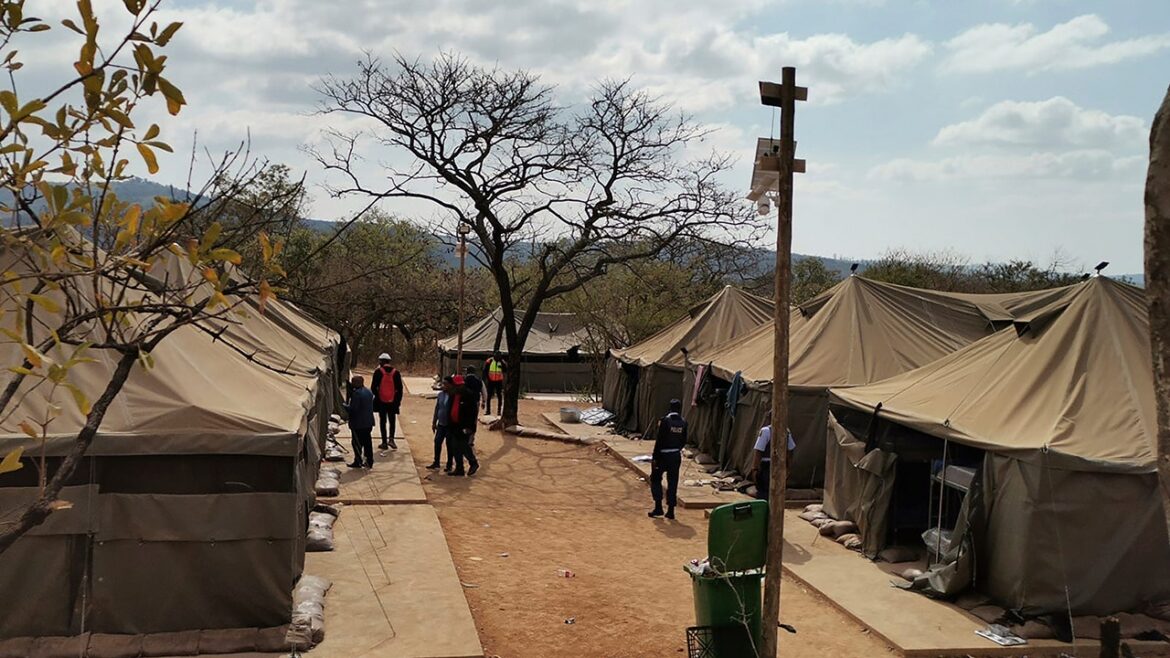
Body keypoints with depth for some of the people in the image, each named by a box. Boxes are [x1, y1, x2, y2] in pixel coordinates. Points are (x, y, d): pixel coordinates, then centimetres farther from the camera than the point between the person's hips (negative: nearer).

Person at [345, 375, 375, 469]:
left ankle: (358, 462, 5)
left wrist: (344, 406, -5)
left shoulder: (356, 393, -19)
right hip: (369, 422, 8)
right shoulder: (369, 392, 9)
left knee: (357, 443, 2)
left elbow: (353, 408, -22)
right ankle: (369, 461, 16)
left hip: (358, 423, -8)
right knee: (367, 442, 12)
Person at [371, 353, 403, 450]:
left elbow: (373, 387, -6)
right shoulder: (396, 372, 0)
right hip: (393, 401, 2)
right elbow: (400, 388, 2)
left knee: (383, 421, 6)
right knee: (392, 421, 13)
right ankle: (391, 438, -3)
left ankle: (384, 442, 7)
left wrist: (375, 396, 10)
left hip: (381, 401, -1)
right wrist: (399, 400, 9)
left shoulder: (378, 372, -7)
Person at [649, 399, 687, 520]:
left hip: (663, 455, -4)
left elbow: (659, 440, -15)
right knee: (673, 482, 9)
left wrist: (655, 457, -11)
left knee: (655, 479, 11)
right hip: (676, 456, 4)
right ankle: (670, 510, 10)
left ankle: (658, 507, 4)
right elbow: (683, 441, 5)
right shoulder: (683, 423, 0)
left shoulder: (665, 420, -14)